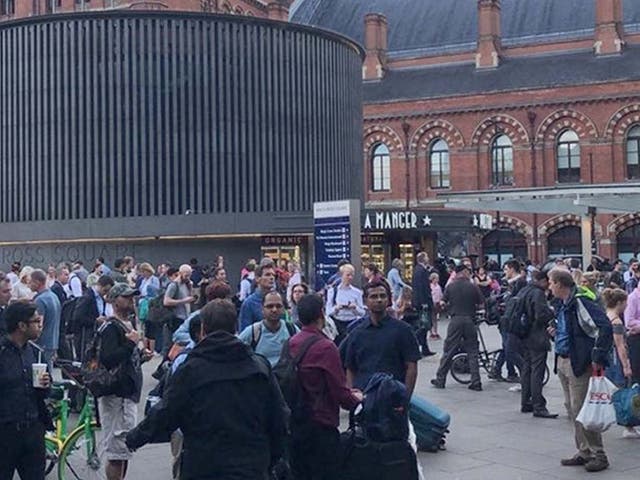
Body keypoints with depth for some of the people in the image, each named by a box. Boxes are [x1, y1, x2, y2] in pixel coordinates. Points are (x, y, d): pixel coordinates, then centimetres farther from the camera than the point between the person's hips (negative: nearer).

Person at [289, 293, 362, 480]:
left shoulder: (291, 343, 3)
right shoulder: (325, 347, -18)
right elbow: (340, 393, -16)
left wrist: (347, 392, 18)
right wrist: (356, 398, 6)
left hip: (294, 424, 7)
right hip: (321, 424, -7)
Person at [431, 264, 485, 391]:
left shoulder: (450, 286, 1)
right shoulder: (473, 287, -1)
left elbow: (443, 303, 1)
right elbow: (482, 305, 0)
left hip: (455, 320, 0)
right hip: (469, 321, 0)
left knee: (448, 352, 6)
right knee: (472, 352, 7)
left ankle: (440, 380, 12)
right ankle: (476, 382, 5)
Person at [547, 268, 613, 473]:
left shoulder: (581, 302, -18)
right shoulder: (564, 305, 12)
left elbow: (605, 327, -25)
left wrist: (597, 358, -24)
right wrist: (556, 333, 5)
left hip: (579, 364, -10)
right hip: (563, 363, 10)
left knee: (581, 410, -5)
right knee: (572, 408, 14)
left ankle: (598, 455, 7)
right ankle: (584, 452, 24)